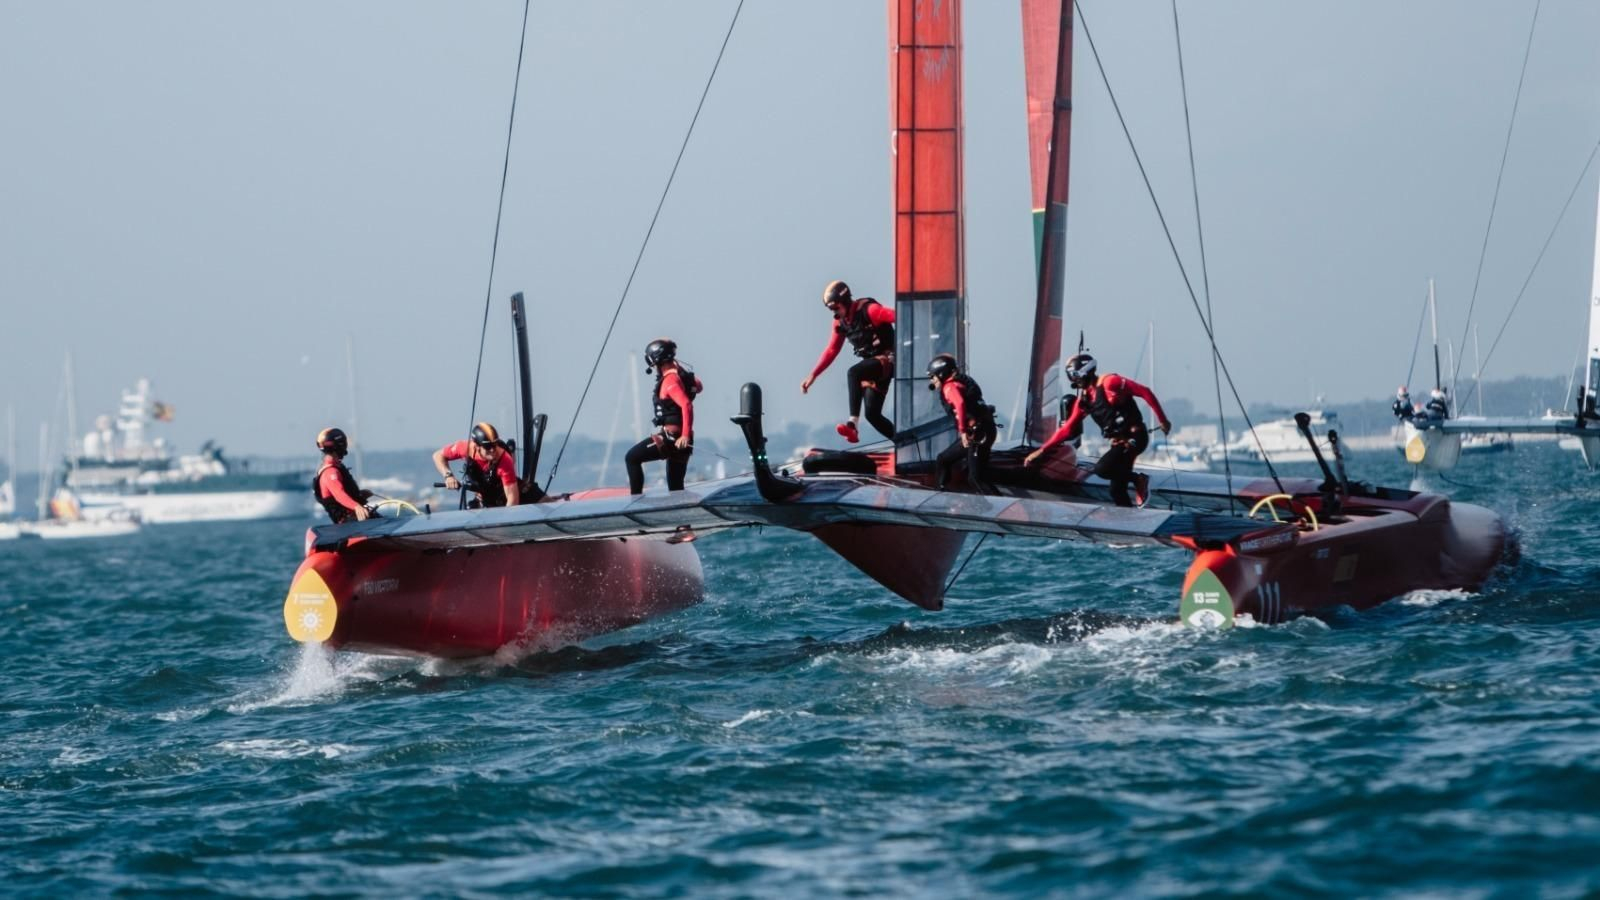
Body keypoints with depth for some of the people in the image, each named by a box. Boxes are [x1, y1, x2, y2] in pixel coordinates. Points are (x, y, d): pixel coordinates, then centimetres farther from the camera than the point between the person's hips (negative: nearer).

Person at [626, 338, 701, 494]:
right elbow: (698, 386, 33)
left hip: (671, 435, -9)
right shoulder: (679, 373, 12)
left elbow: (687, 405, -28)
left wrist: (686, 435, -32)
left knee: (632, 458, -5)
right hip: (679, 437, 9)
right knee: (676, 487, 14)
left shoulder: (670, 380, -16)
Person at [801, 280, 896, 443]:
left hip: (887, 359, -9)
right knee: (872, 414, 2)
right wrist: (813, 375, 13)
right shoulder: (841, 322, 8)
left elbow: (896, 316, -27)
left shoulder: (868, 310, -15)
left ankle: (853, 425, -39)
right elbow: (831, 350, 16)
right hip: (872, 364, 9)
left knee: (853, 373, -34)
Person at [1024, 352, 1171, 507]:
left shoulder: (1109, 382, -13)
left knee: (1101, 469, -22)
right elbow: (1067, 429, 15)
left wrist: (1162, 420, -11)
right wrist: (1042, 450, 10)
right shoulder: (1084, 400, 11)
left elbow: (1145, 392, -13)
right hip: (1119, 442, 8)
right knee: (1117, 491, 5)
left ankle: (1138, 479, -3)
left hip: (1134, 437, -8)